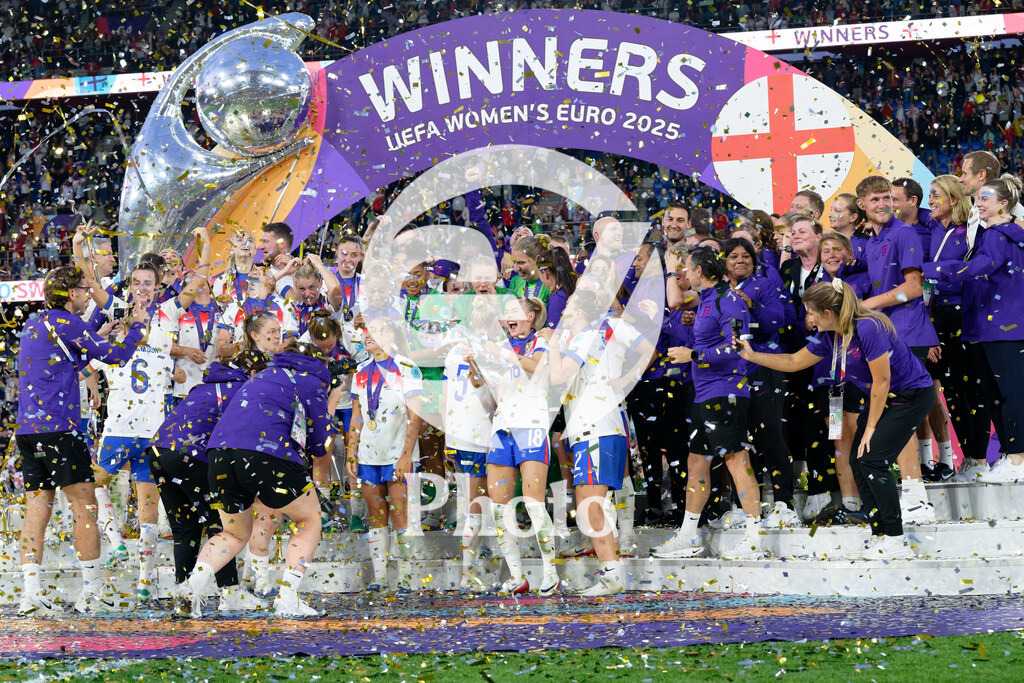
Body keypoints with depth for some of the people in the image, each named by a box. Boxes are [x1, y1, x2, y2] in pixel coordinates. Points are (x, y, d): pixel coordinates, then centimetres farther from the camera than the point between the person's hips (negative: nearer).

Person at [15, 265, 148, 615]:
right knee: (85, 506, -2)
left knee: (36, 510, 7)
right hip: (59, 429, -8)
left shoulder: (34, 323, 17)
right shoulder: (66, 323, -8)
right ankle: (92, 592, -1)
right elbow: (117, 355, -6)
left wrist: (102, 335, 29)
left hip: (27, 430, 8)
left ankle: (31, 593, 2)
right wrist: (138, 325, 9)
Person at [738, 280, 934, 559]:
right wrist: (752, 355, 10)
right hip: (884, 398, 9)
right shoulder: (829, 336, 0)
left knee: (872, 459, -17)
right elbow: (794, 362, 14)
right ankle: (880, 537, 5)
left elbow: (882, 381, -23)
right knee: (857, 460, 0)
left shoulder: (868, 329, -27)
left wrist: (871, 427, -15)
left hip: (912, 396, -9)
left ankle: (897, 542, -13)